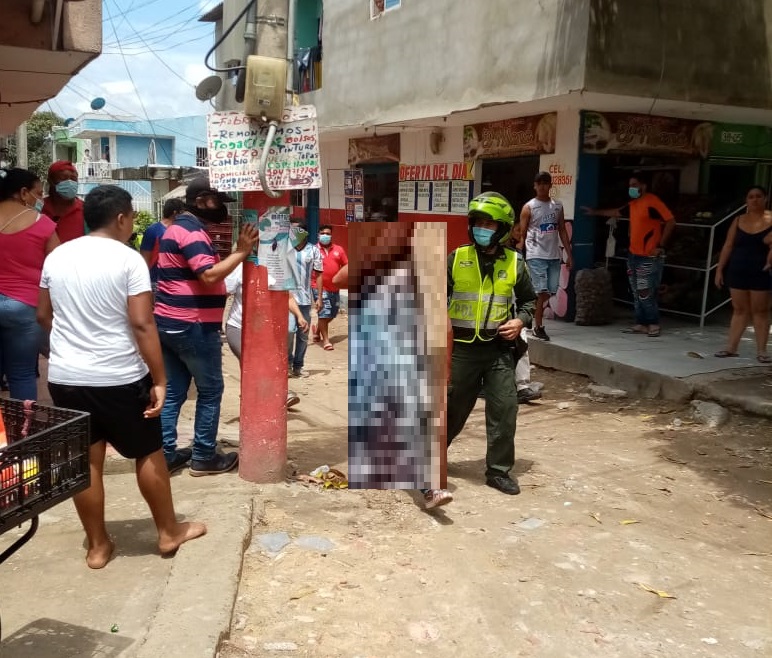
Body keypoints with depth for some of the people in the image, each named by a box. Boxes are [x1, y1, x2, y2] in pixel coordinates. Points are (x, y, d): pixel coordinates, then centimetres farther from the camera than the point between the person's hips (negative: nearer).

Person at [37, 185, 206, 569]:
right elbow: (142, 325, -18)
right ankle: (168, 533, 25)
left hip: (65, 377, 5)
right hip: (120, 378, -5)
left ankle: (97, 546, 22)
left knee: (86, 461, 12)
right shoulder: (129, 260, -12)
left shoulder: (56, 257, 5)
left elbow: (43, 316, 14)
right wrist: (160, 380, -14)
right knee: (149, 454, 12)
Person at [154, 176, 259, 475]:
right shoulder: (192, 231, -15)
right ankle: (204, 457, 11)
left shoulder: (177, 227, 17)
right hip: (193, 326, -10)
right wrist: (241, 252, -21)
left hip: (168, 323, 10)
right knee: (210, 391, 3)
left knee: (173, 391, 12)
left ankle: (165, 454, 16)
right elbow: (209, 275, -26)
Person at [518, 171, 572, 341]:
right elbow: (522, 235, -2)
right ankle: (538, 327, 2)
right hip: (536, 255, -5)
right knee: (541, 291, -9)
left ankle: (535, 322, 21)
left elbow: (562, 231, 15)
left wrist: (569, 255, 10)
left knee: (550, 292, 5)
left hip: (554, 255, 5)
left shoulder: (558, 206, 13)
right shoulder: (529, 208, 0)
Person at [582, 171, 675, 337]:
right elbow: (617, 212, 32)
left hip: (649, 258, -9)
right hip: (633, 255, 9)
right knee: (636, 294, 11)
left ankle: (654, 325, 0)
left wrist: (661, 246, -18)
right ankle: (641, 324, 17)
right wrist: (595, 212, 37)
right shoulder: (633, 203, 13)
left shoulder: (652, 202, -13)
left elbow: (670, 222, -19)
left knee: (645, 294, -10)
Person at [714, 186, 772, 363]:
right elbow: (728, 246, 9)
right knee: (739, 310, 9)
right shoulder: (739, 221, 7)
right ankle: (731, 347, 12)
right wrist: (719, 269, 5)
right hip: (737, 272, 3)